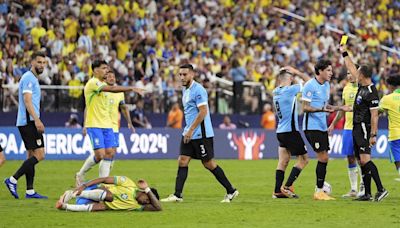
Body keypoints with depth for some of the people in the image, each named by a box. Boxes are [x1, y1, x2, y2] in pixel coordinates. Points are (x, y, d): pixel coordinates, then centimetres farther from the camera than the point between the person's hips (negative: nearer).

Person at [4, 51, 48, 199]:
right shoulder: (28, 78, -11)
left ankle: (30, 191, 7)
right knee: (39, 154, -13)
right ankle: (13, 180, -14)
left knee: (32, 155, 9)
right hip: (29, 121, -11)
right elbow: (27, 100, -20)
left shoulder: (32, 78, 21)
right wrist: (37, 120, -26)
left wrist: (36, 121, 23)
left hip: (29, 122, 11)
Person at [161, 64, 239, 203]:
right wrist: (187, 130, 18)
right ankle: (177, 195, -1)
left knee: (208, 164, -2)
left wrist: (190, 130, -21)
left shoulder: (198, 90, -15)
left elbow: (203, 112, -21)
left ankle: (231, 191, 8)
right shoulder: (185, 90, 14)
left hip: (201, 134, -9)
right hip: (189, 134, 9)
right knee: (182, 161, 0)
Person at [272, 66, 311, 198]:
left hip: (280, 132, 8)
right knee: (303, 159, 2)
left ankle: (278, 191, 2)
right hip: (291, 131, -8)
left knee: (283, 161, 8)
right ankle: (287, 187, -4)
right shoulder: (290, 90, -14)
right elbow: (309, 82, -7)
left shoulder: (275, 92, 7)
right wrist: (297, 72, 3)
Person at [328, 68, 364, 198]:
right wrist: (333, 124, 21)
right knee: (350, 158, 6)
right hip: (348, 127, 6)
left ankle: (363, 188, 4)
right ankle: (353, 189, 12)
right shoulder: (346, 88, 12)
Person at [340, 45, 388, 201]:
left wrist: (373, 135, -23)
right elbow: (352, 69, 24)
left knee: (365, 159, -18)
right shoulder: (362, 86, 9)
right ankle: (367, 194, 10)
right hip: (357, 128, 9)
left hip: (365, 129, -9)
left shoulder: (371, 93, -17)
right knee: (362, 161, 8)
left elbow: (374, 115, -19)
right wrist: (344, 53, 30)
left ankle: (381, 190, -20)